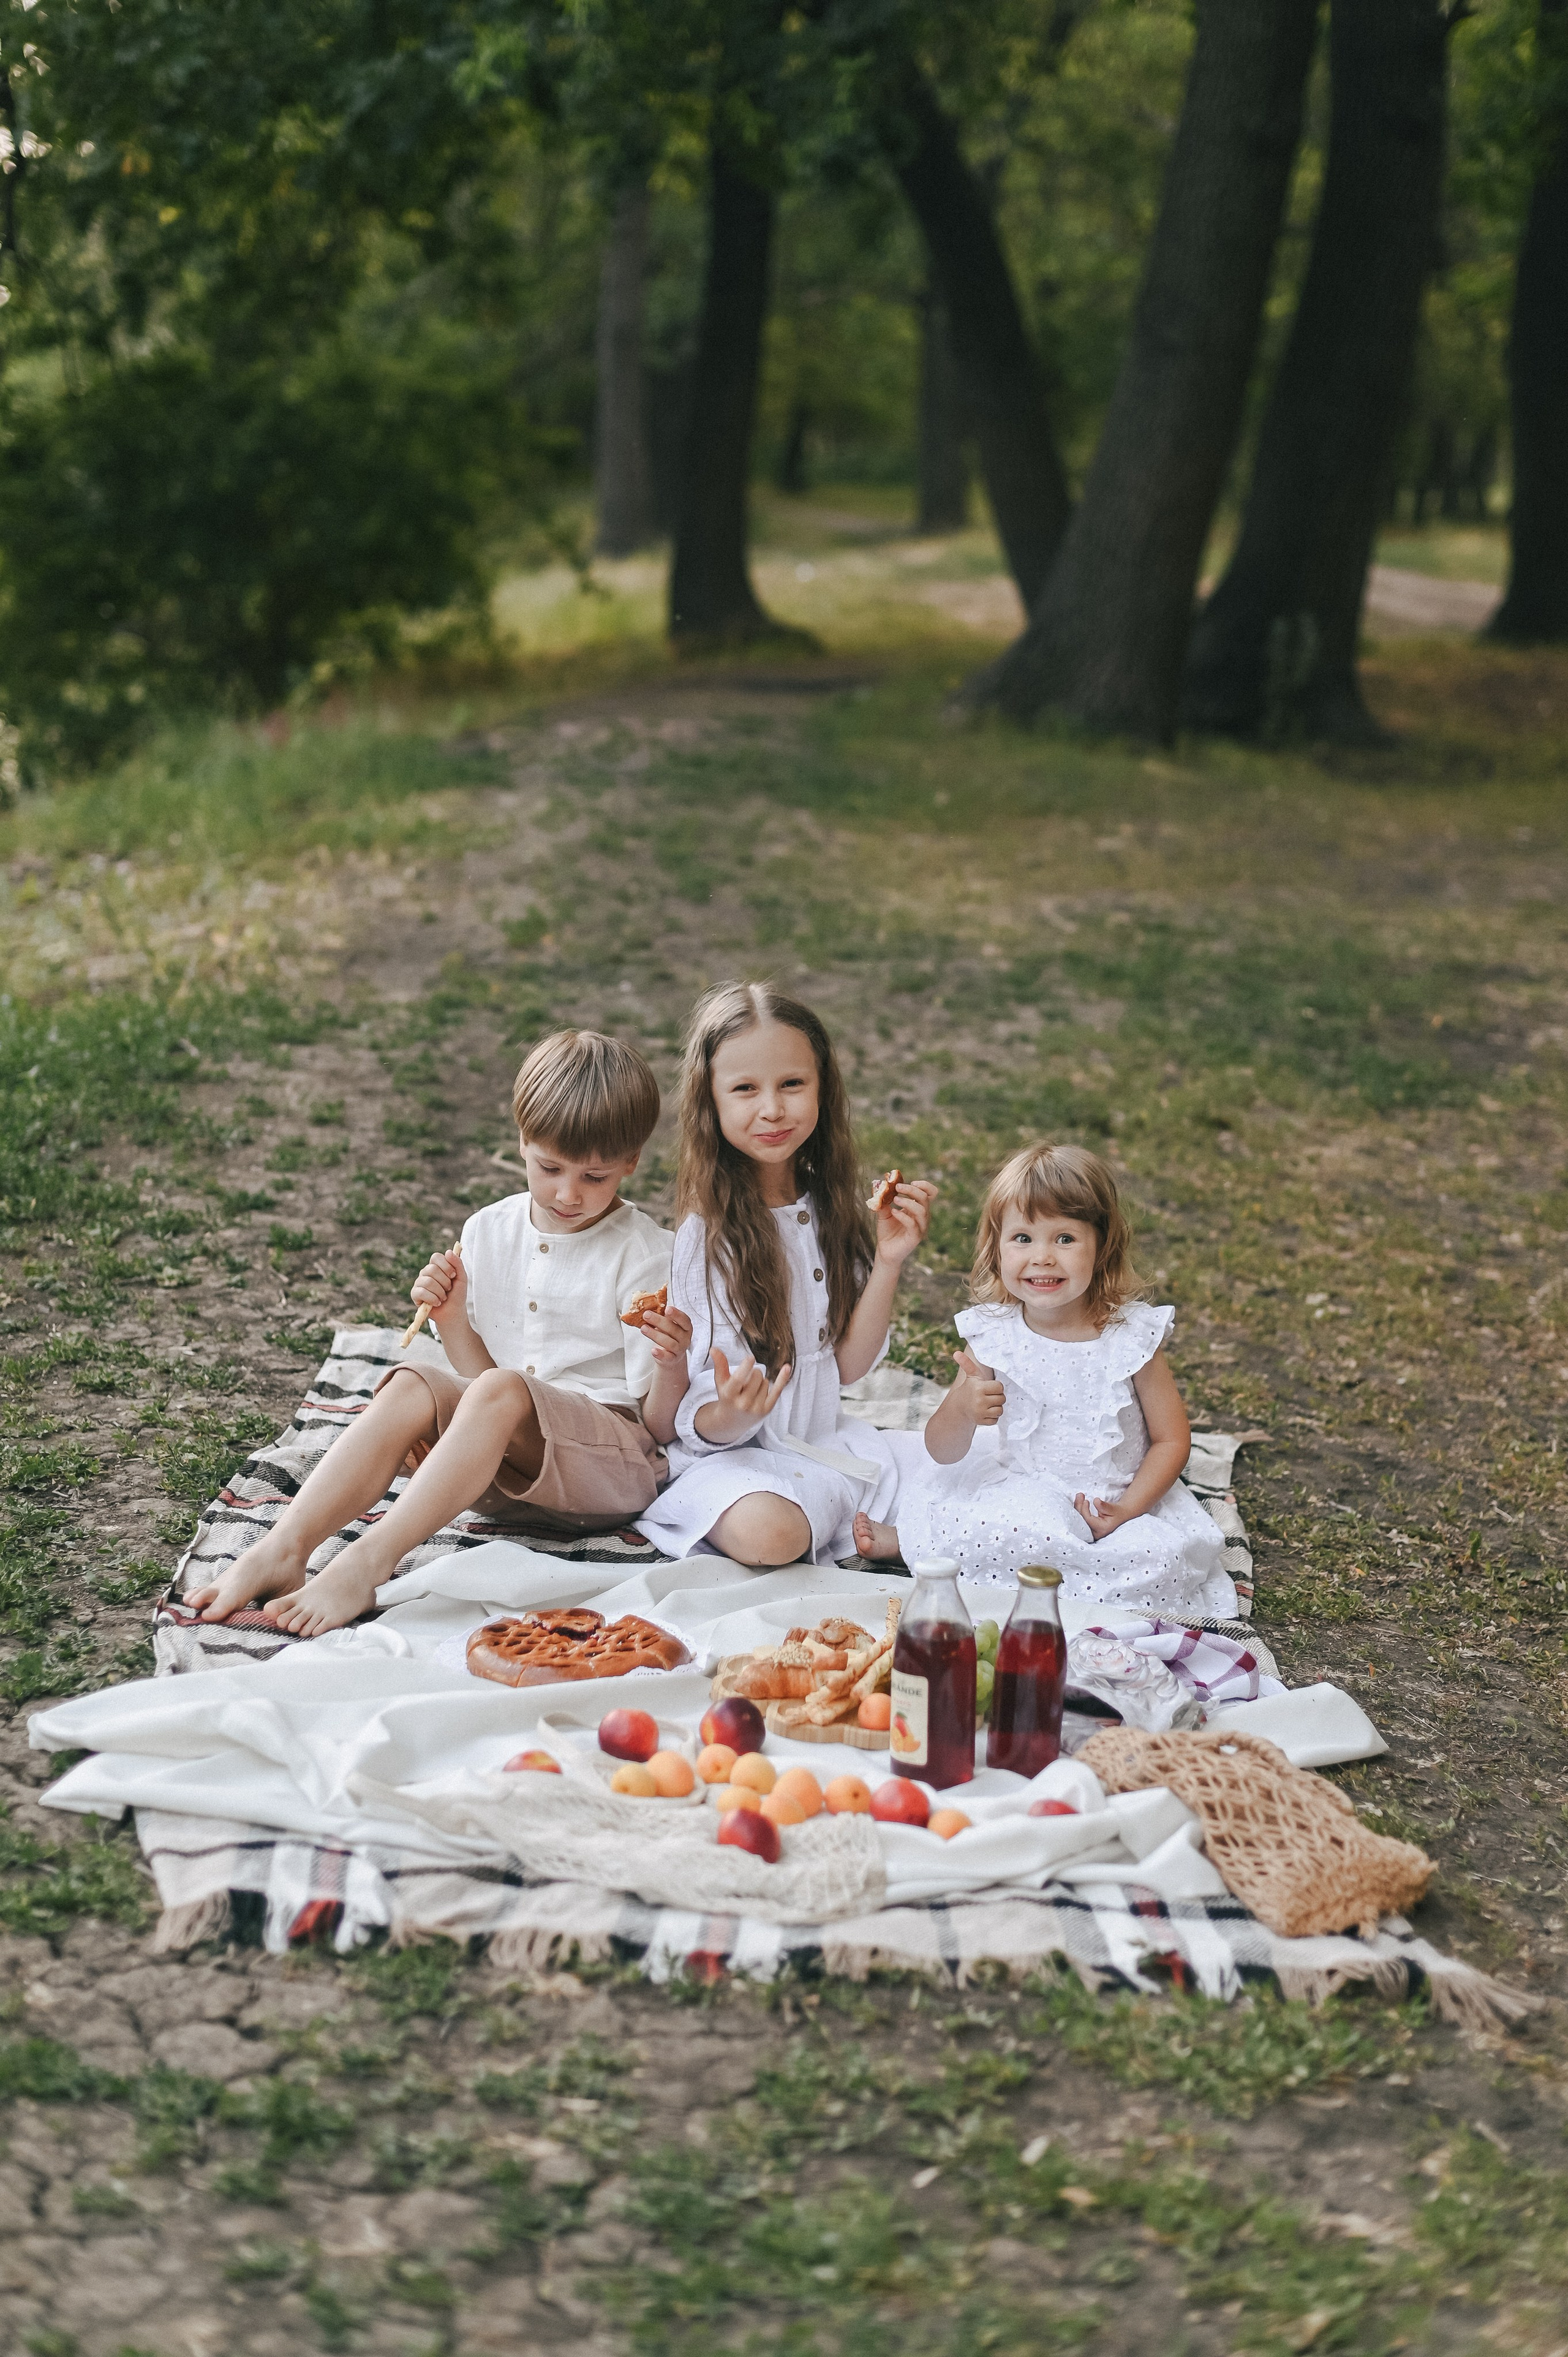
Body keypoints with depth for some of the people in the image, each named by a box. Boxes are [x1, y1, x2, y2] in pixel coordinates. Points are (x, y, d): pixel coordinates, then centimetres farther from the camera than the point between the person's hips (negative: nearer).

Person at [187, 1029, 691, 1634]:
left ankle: (368, 1562, -43)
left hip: (616, 1460, -5)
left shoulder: (645, 1254, -5)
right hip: (506, 1471, 5)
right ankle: (282, 1550, -35)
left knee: (501, 1393, -33)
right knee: (409, 1386, -22)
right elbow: (480, 1376, 14)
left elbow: (663, 1424, -7)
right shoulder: (489, 1232, 10)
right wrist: (453, 1322, -5)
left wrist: (674, 1366, -29)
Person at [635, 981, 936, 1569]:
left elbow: (848, 1364, 5)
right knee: (768, 1532, -37)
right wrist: (732, 1414, -38)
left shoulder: (831, 1209, 3)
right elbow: (702, 1427, -15)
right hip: (728, 1455, -6)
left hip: (823, 1445, 6)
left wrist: (888, 1262, -6)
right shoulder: (706, 1232, -16)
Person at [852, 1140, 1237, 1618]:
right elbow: (943, 1453, -6)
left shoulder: (1132, 1337, -11)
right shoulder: (991, 1335, -7)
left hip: (1122, 1498, 1)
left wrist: (1126, 1511, -18)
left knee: (1169, 1558, -28)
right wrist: (961, 1411, -28)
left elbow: (1172, 1440, -4)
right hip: (1022, 1487, -1)